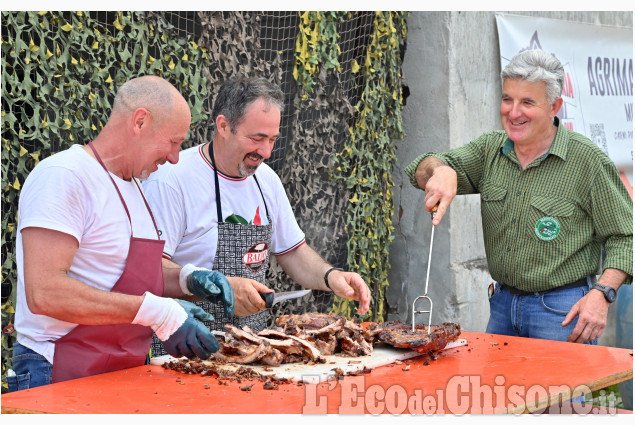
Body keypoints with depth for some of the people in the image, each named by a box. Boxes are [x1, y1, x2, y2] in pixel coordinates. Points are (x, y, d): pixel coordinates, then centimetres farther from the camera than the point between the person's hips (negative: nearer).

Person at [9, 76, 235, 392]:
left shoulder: (132, 184, 16)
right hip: (62, 376, -9)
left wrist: (186, 281, 4)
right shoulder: (62, 175, -16)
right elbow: (44, 293, -26)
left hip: (125, 373, 9)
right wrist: (156, 311, -26)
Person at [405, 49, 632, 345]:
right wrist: (441, 170, -24)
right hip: (503, 305, 5)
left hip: (564, 310, -5)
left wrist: (602, 293, -20)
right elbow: (422, 170, -1)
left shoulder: (587, 160, -10)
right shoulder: (490, 149, 6)